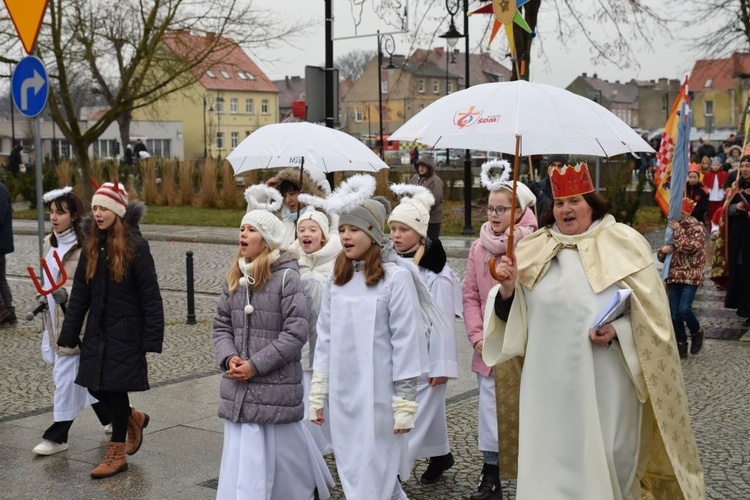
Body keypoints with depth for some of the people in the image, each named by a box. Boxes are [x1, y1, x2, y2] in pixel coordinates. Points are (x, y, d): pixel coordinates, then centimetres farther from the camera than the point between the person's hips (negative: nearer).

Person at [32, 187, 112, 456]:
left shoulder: (84, 245, -16)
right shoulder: (49, 243, 10)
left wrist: (69, 293, -29)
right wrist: (43, 300, 13)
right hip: (55, 320, 8)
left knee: (66, 377, -2)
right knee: (84, 375, 17)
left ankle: (57, 436, 8)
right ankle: (111, 418, 32)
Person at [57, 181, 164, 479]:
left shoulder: (135, 246, -12)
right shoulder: (92, 246, 5)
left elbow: (150, 297, -13)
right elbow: (79, 295, 7)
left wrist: (152, 340, -16)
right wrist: (68, 337, 5)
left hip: (126, 332, -6)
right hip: (97, 331, 6)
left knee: (115, 387, -1)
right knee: (95, 386, 8)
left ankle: (117, 454, 14)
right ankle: (134, 418, 36)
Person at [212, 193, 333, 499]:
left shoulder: (286, 277, -11)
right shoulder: (235, 276, 9)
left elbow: (296, 332, -15)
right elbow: (221, 325, 12)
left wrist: (256, 364, -16)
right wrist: (228, 358, -8)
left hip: (276, 385, -5)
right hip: (238, 387, 5)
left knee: (282, 452, 6)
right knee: (241, 456, 7)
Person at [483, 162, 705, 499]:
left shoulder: (624, 244, 0)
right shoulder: (534, 250, 8)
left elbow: (650, 312, -2)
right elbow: (510, 316, 8)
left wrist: (617, 330, -19)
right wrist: (508, 288, -13)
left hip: (606, 380, -2)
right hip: (551, 380, 2)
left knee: (606, 462, 6)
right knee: (549, 462, 5)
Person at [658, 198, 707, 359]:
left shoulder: (697, 228, -3)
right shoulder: (673, 228, 14)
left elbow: (692, 247, -22)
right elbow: (662, 256, 17)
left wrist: (678, 230, -15)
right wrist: (663, 251, -7)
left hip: (691, 276, -6)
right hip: (674, 276, 6)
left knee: (684, 309, -18)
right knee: (674, 313, 2)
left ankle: (697, 332, 12)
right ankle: (681, 346, 14)